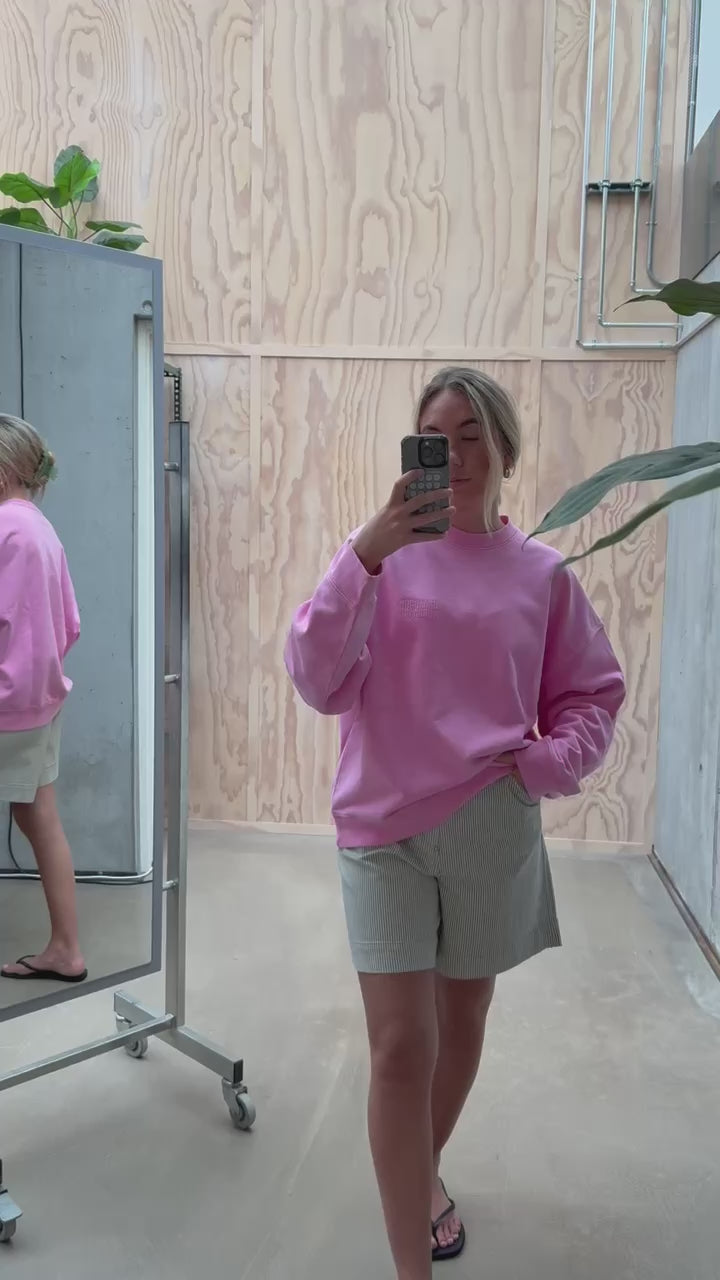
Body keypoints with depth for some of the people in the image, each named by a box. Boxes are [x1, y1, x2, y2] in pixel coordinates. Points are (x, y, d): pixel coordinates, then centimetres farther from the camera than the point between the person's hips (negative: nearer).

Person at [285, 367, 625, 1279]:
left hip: (493, 827, 3)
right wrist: (366, 555, -27)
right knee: (400, 1047, -4)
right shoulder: (384, 557, -6)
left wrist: (549, 762, -11)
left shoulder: (541, 574, -1)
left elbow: (593, 693, 8)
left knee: (463, 1018, 20)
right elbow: (321, 684, -16)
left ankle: (427, 1175, 48)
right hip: (384, 827, -2)